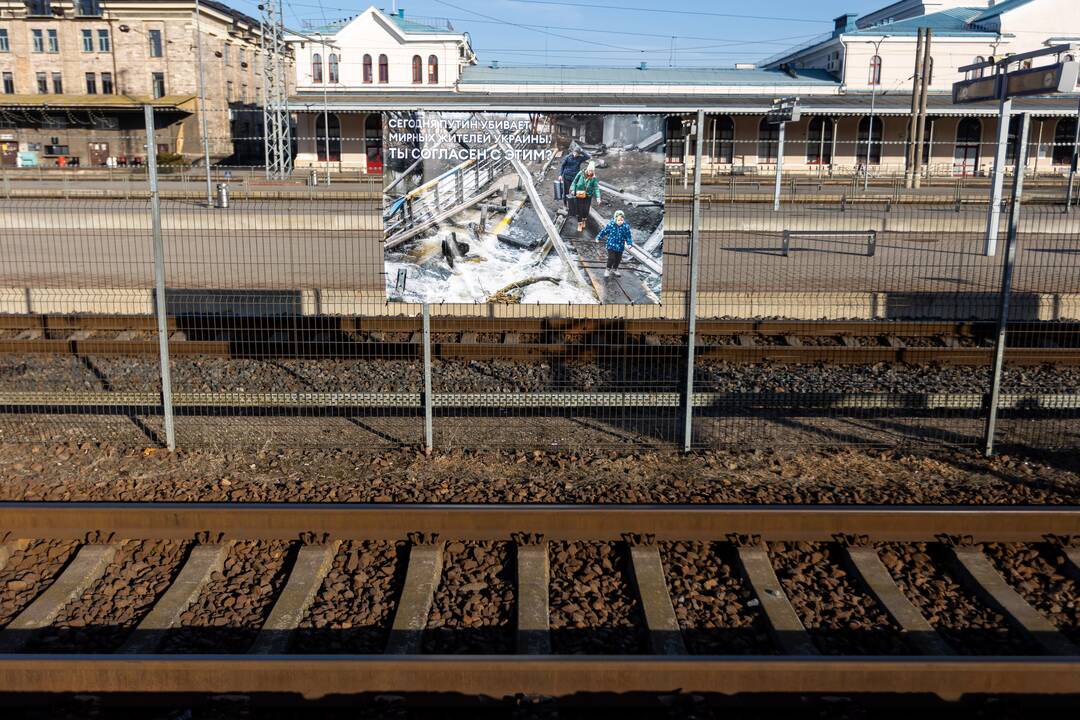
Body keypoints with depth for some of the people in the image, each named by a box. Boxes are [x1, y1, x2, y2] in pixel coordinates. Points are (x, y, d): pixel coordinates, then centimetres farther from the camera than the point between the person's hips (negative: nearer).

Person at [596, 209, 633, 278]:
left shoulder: (625, 227, -12)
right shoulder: (610, 225, -16)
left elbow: (628, 236, -3)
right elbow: (604, 231, -2)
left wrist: (630, 243, -16)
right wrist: (598, 238, 7)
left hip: (620, 246, 3)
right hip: (611, 245, -3)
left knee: (618, 259, 16)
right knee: (611, 258, -9)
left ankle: (615, 269, 41)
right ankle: (608, 269, 15)